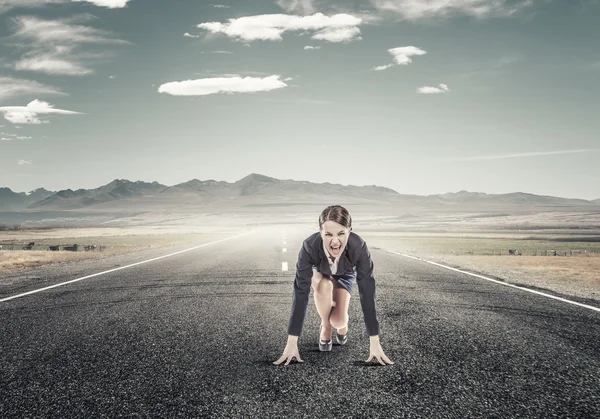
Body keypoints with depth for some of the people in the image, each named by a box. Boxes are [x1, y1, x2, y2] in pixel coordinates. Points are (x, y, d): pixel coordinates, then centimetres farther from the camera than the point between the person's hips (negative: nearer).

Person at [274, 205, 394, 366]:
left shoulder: (358, 247, -41)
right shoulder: (310, 246, -41)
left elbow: (367, 293, -37)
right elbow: (301, 292, -39)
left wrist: (375, 343, -37)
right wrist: (292, 342, -40)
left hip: (345, 274, 0)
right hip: (319, 272, 0)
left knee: (338, 321, -20)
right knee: (324, 285, -34)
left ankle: (343, 322, 17)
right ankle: (325, 327, -7)